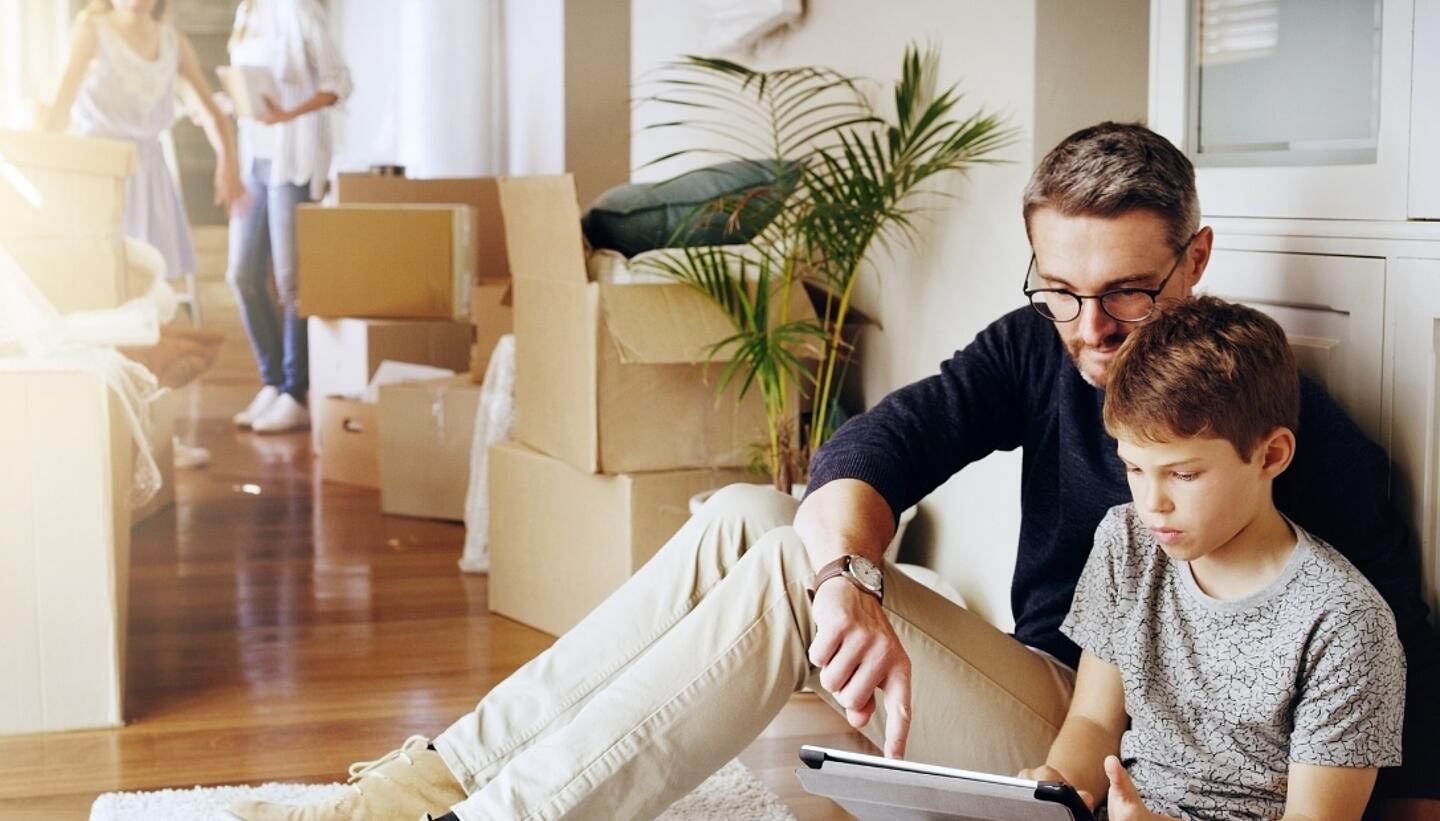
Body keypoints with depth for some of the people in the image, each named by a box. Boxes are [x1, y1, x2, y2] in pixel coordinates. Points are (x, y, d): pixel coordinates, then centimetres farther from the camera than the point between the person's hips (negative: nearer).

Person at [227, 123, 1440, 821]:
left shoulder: (1296, 430, -12)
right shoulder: (1039, 352, 2)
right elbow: (871, 446, -15)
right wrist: (853, 579, -36)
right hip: (1027, 696, 6)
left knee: (789, 569, -25)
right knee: (746, 521, -13)